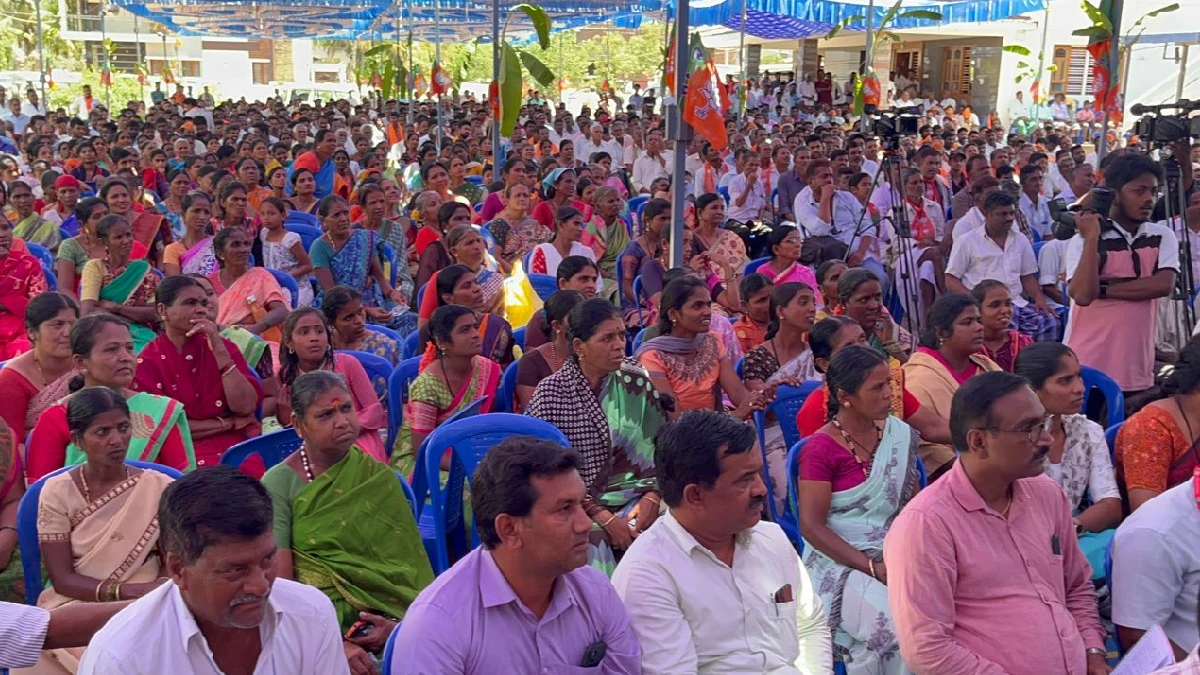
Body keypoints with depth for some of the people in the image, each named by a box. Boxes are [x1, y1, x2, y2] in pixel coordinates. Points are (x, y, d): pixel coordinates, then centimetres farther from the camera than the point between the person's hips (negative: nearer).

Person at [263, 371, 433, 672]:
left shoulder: (379, 479, 5)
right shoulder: (279, 485, -4)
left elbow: (407, 565, 5)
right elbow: (279, 583, -10)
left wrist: (398, 622, -14)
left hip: (376, 619, 3)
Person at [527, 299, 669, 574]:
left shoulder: (637, 382, 5)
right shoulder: (551, 392, -6)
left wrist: (652, 497, -9)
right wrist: (602, 516, -15)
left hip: (633, 500, 3)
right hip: (576, 507, -3)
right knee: (595, 544, -32)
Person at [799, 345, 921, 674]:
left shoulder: (899, 434, 7)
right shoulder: (821, 447, -10)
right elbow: (811, 526, -13)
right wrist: (872, 567, -18)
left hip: (896, 556, 5)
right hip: (840, 560, -5)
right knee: (893, 626, -29)